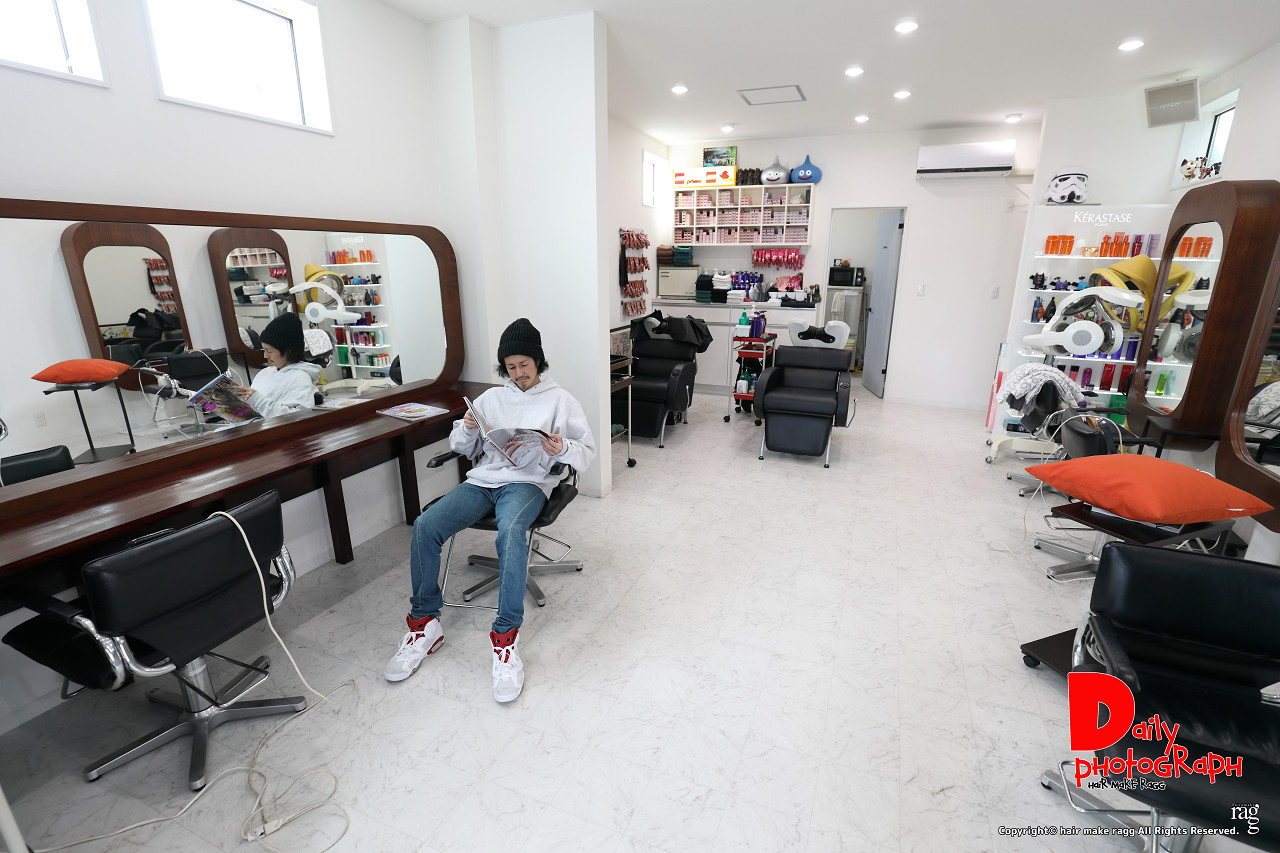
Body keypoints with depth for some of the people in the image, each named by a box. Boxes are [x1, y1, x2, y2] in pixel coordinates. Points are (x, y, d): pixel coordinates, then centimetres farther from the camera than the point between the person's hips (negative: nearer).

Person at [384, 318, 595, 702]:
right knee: (425, 526, -21)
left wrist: (563, 448, -19)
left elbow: (587, 451, 4)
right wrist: (467, 429, -2)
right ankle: (425, 624, -6)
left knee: (511, 531, -38)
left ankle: (505, 638, -30)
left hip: (528, 482, -4)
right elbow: (461, 448, 22)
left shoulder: (560, 400, 9)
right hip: (483, 479, 4)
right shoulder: (491, 398, 21)